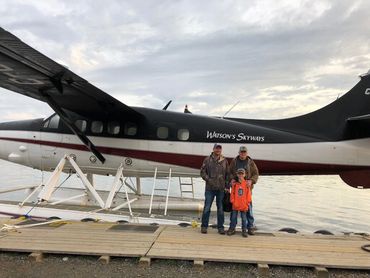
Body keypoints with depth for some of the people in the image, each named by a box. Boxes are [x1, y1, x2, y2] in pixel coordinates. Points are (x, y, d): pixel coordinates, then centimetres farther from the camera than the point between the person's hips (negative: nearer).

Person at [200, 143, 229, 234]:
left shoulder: (225, 161, 9)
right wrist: (208, 179, -10)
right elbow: (202, 172, 2)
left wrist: (227, 186, 3)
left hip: (221, 189, 2)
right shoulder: (207, 160, 2)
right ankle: (204, 226, 14)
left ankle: (220, 227, 19)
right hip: (210, 188, -2)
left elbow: (228, 174, 11)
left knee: (220, 208, 9)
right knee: (207, 207, 2)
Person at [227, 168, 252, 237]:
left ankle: (244, 230, 18)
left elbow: (248, 194, 1)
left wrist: (247, 202, -2)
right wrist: (232, 201, -4)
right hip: (235, 205, 0)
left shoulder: (246, 184, -2)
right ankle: (232, 229, 21)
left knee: (244, 218, 9)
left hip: (243, 205, 0)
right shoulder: (234, 184, -2)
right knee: (233, 217, 10)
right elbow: (232, 193, 1)